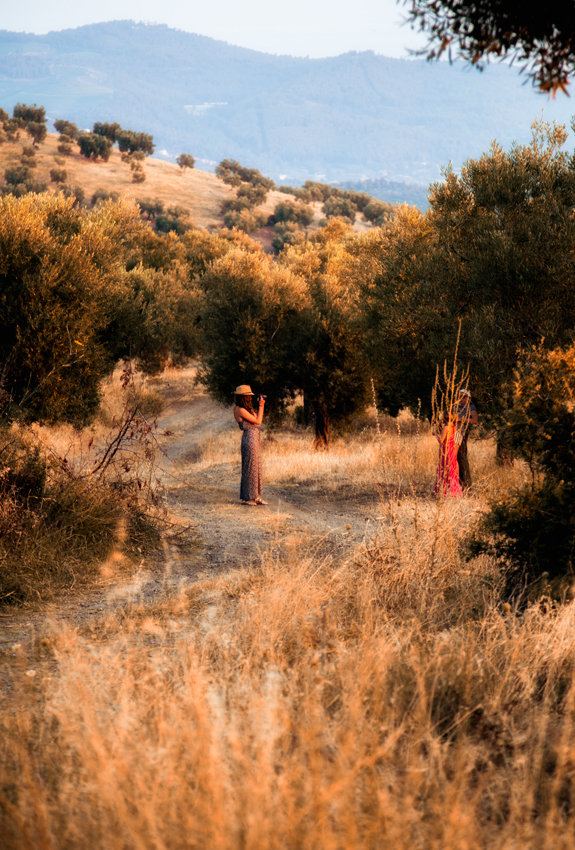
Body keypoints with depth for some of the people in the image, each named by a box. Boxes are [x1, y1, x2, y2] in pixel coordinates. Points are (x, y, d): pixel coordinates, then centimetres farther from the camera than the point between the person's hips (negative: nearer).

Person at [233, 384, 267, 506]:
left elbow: (258, 418, 21)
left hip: (255, 440, 10)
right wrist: (261, 406, -9)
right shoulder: (240, 410, -16)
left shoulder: (245, 409, 13)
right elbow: (258, 421, -15)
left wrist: (261, 405, 12)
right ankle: (246, 497, 6)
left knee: (256, 468, 12)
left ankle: (255, 496, 18)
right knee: (249, 468, -3)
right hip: (249, 440, -10)